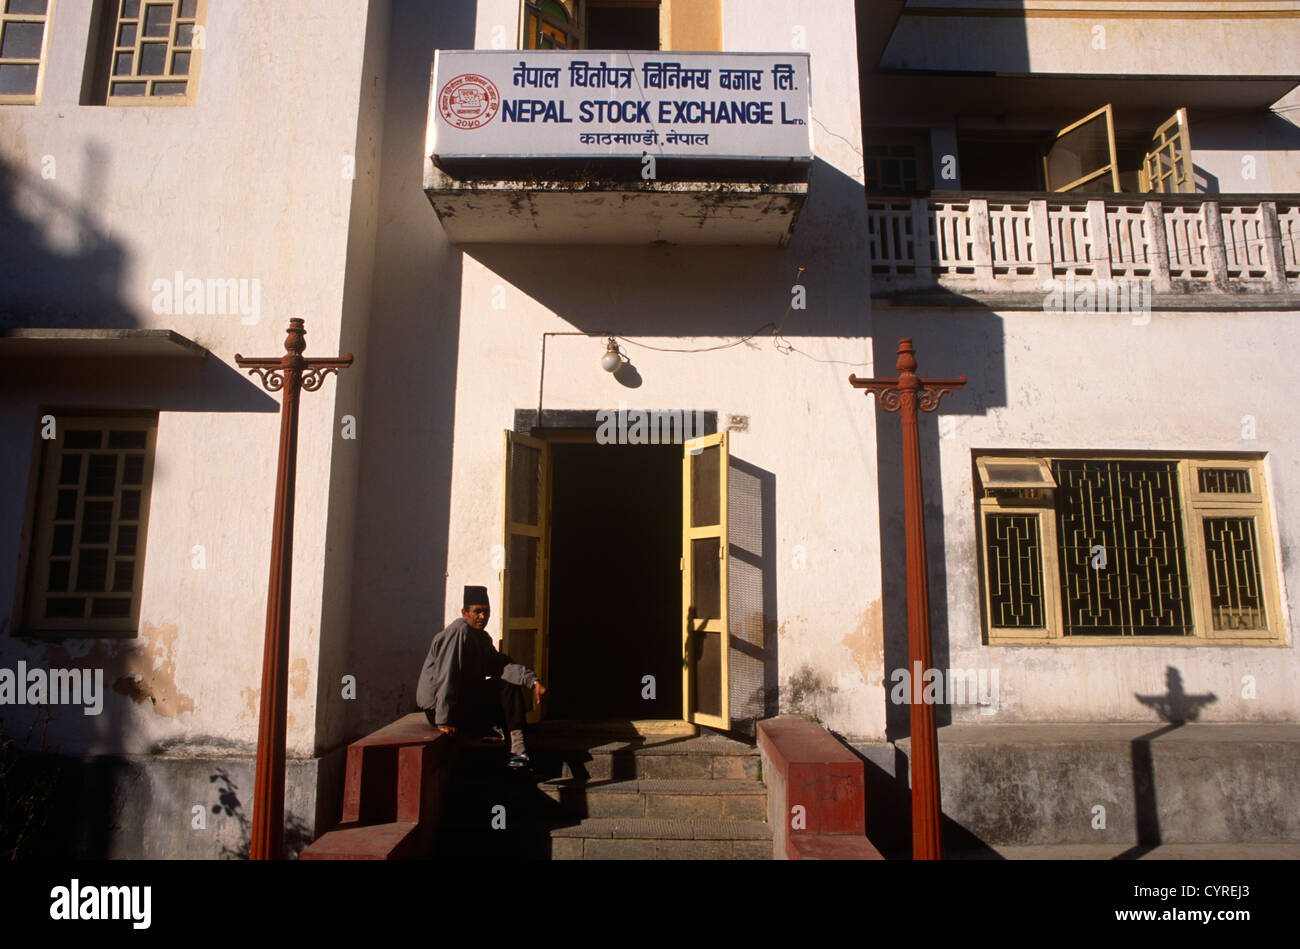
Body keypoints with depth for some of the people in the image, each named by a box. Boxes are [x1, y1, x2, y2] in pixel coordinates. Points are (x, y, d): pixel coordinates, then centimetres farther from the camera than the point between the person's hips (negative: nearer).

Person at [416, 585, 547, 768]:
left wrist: (532, 681, -15)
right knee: (507, 687, -12)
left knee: (511, 684, 4)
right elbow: (446, 676, -26)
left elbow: (501, 665, 1)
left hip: (464, 698, 9)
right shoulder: (460, 631, -19)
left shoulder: (482, 637, 10)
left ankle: (518, 749, -5)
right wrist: (444, 720, -30)